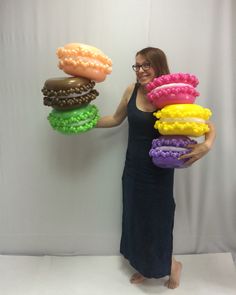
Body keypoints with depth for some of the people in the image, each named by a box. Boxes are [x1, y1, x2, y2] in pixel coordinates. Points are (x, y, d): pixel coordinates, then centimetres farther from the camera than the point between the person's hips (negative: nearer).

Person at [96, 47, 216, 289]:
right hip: (133, 169, 5)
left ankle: (172, 265, 42)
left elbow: (208, 125, -10)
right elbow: (116, 119, 12)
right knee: (135, 219, 17)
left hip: (158, 173, -4)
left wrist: (206, 145, -30)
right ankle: (144, 267, 45)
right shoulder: (132, 91, -3)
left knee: (156, 222, 8)